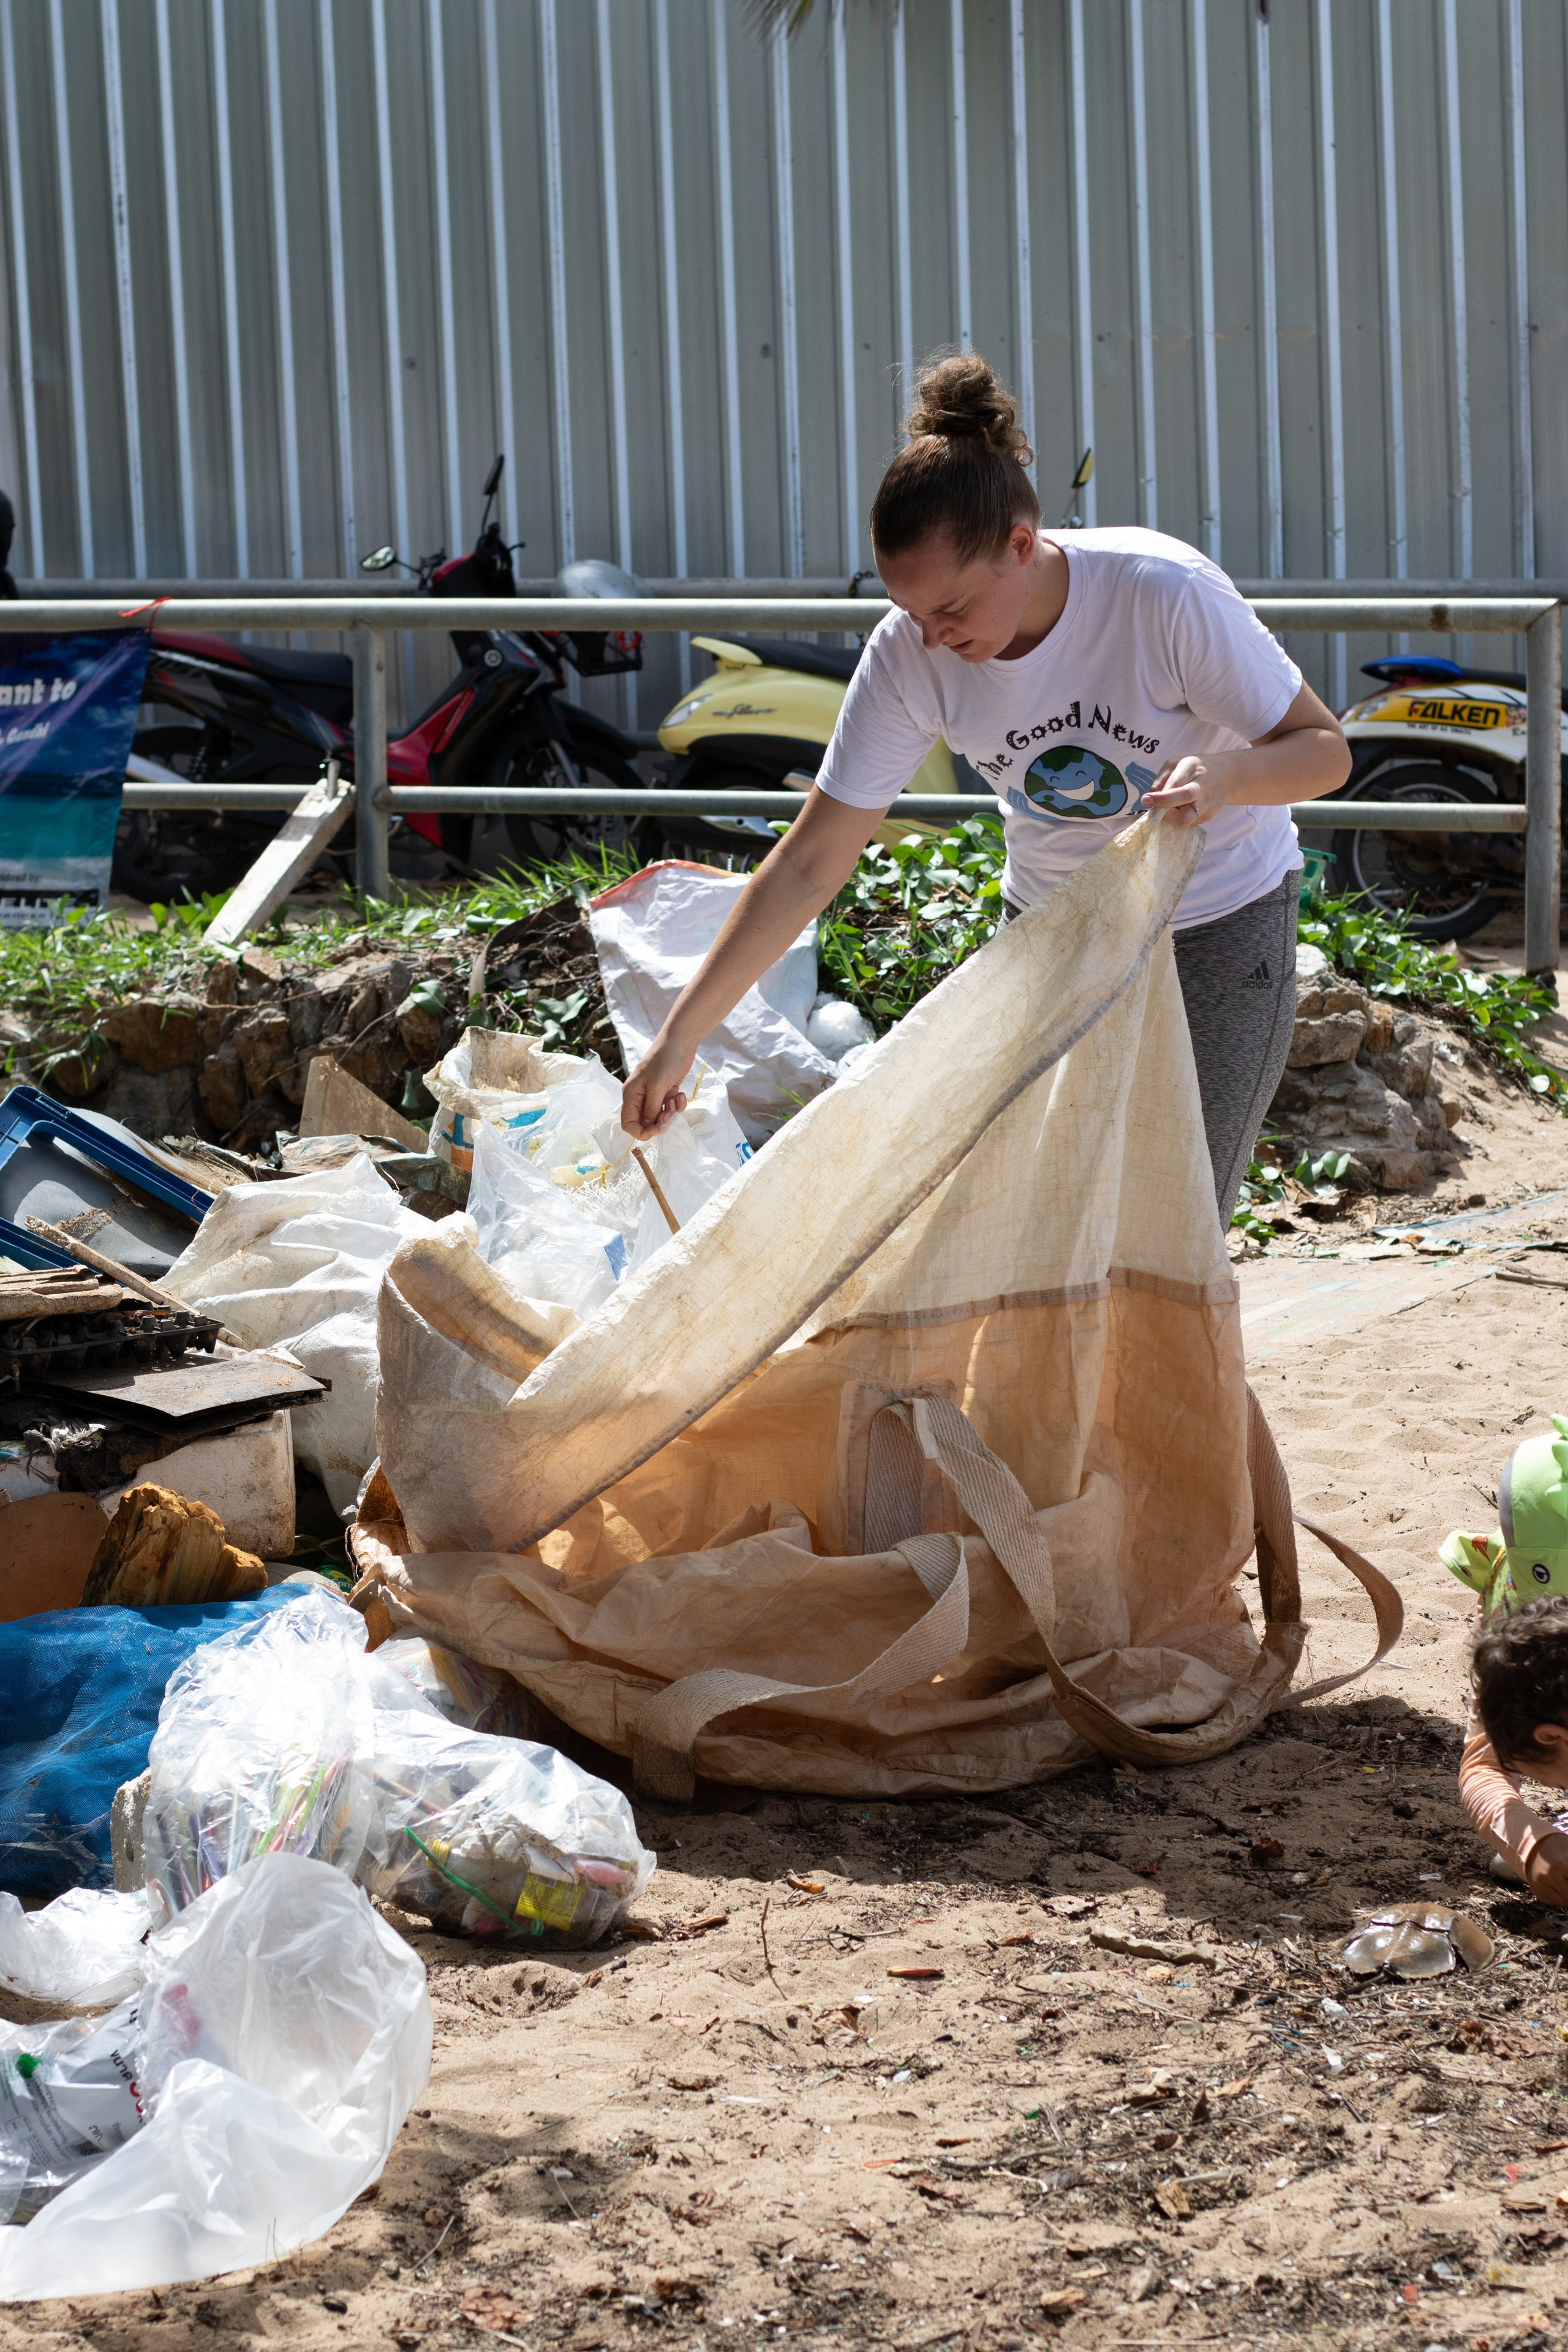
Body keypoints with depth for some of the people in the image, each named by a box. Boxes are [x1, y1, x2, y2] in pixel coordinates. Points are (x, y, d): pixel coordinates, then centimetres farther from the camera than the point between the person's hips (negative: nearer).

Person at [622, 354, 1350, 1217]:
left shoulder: (1163, 594, -29)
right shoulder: (908, 658, -20)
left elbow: (1324, 749, -19)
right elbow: (808, 863, -14)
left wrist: (1226, 773, -42)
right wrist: (680, 1033, -18)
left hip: (1219, 928, -3)